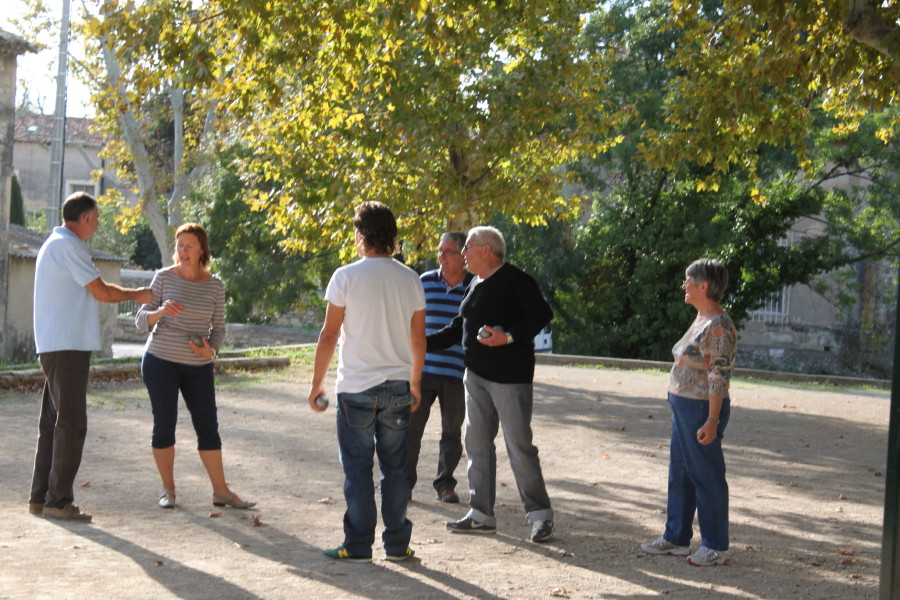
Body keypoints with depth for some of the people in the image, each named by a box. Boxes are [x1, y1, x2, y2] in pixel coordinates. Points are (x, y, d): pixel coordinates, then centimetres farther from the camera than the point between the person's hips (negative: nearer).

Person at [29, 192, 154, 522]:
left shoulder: (53, 245, 20)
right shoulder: (69, 246, -13)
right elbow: (101, 292, -12)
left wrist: (134, 293, 22)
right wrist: (137, 294, 3)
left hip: (54, 347, 11)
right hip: (67, 346, -11)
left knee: (53, 422, 12)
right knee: (71, 424, -8)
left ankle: (40, 496, 16)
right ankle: (59, 500, -6)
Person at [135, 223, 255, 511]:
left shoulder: (214, 285, 3)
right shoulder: (164, 277, -2)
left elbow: (219, 328, 9)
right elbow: (141, 320, -2)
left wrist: (211, 349, -12)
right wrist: (161, 311, -23)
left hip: (198, 367, 2)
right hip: (160, 361, -2)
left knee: (208, 426, 2)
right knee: (164, 424, 2)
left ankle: (221, 491, 11)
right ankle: (168, 489, 16)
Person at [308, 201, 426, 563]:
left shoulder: (347, 276, -7)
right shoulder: (410, 279, 5)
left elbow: (329, 336, -7)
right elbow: (418, 339, 9)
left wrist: (316, 383, 3)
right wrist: (415, 383, 21)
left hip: (357, 387, -4)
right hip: (398, 387, 4)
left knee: (357, 468, 3)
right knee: (395, 467, 10)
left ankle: (358, 546, 7)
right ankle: (397, 544, 15)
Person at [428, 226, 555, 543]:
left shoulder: (514, 279, -10)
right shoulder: (476, 285, 17)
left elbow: (541, 314, -17)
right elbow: (458, 328, 23)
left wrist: (509, 336, -26)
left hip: (510, 376, -9)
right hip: (476, 374, 9)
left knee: (519, 446, -7)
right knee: (477, 443, 10)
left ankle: (540, 515, 3)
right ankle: (481, 514, 18)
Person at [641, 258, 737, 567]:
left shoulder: (718, 327, -18)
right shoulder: (701, 320, 13)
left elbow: (719, 377, -22)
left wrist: (712, 420, -25)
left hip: (702, 409, -10)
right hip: (683, 405, 10)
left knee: (707, 477, -1)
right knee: (679, 474, 16)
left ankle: (714, 547, 9)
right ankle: (676, 538, 26)